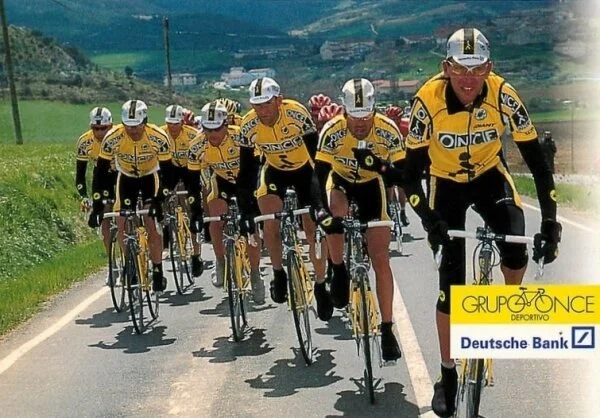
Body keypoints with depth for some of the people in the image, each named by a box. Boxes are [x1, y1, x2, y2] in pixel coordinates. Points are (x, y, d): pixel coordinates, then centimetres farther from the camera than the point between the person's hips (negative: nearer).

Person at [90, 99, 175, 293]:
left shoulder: (159, 137, -30)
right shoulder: (113, 138, -28)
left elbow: (167, 172, -23)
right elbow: (100, 171, -21)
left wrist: (160, 200, -33)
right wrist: (97, 205, -26)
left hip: (150, 177, -1)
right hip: (126, 178, 2)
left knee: (152, 224, -14)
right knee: (122, 226, -7)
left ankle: (157, 271, -2)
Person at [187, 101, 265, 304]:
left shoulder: (241, 137, -32)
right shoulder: (197, 146, -23)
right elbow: (193, 180, -15)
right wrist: (195, 212, -18)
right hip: (221, 181, 3)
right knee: (216, 220, -19)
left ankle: (255, 277, 4)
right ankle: (220, 263, 4)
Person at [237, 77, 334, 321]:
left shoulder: (296, 114, -31)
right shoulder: (249, 126, -23)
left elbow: (317, 154, -27)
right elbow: (246, 169, -13)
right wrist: (245, 207, -15)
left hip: (303, 169, -2)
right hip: (275, 170, 2)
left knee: (312, 227, -4)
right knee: (270, 221, -19)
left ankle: (320, 286, 11)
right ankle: (279, 274, 3)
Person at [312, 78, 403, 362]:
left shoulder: (387, 131, -27)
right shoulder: (332, 131, -29)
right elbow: (320, 173, -30)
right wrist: (322, 209, -45)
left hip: (371, 184, 0)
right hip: (340, 180, 0)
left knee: (380, 258, -7)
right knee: (334, 214, -37)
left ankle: (387, 329, 2)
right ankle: (339, 272, -9)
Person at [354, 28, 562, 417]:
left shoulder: (503, 95, -26)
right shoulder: (428, 100, -28)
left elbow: (536, 159, -21)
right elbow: (411, 170, -22)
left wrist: (550, 220, -28)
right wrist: (429, 219, -35)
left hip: (489, 175, 1)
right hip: (446, 183, -1)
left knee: (516, 249, -27)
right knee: (451, 283, -3)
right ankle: (448, 374, 13)